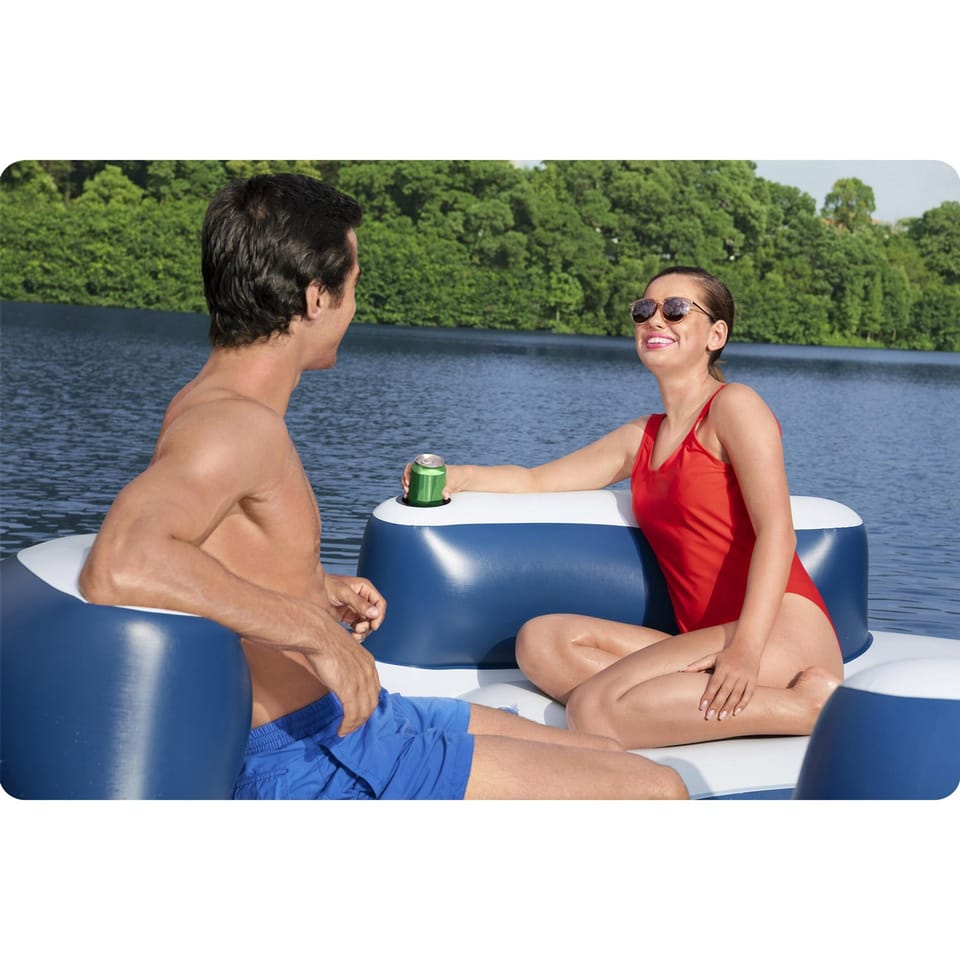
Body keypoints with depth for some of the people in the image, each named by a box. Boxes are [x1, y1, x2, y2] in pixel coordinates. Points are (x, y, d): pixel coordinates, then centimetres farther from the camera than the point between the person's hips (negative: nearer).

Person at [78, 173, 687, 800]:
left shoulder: (205, 403, 9)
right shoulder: (236, 424, -22)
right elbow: (118, 568, -41)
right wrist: (314, 628, -33)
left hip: (339, 720, 10)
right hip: (309, 761, -10)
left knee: (608, 755, 18)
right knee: (656, 791, -10)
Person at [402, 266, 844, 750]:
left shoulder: (734, 405, -1)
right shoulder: (641, 437, 21)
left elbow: (776, 531, -12)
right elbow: (534, 480, 22)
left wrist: (745, 648, -25)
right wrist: (458, 476, 1)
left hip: (782, 628, -8)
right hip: (710, 638, 8)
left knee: (593, 710, -25)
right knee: (541, 641, -11)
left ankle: (805, 703, -16)